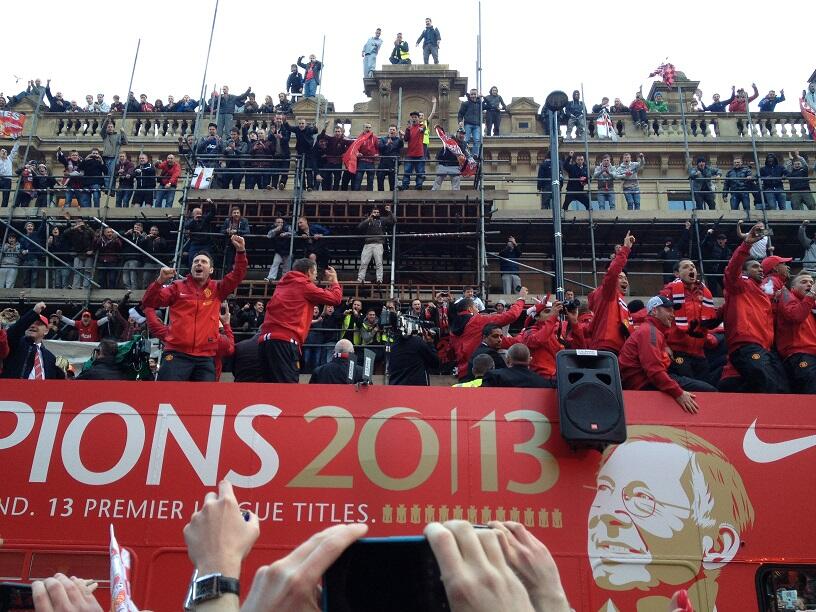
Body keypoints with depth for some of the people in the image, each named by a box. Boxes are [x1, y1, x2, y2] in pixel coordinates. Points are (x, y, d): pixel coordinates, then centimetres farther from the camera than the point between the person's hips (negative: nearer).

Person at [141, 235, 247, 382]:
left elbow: (238, 275, 2)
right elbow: (148, 303, 3)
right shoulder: (178, 287, 9)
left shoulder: (217, 289, 12)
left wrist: (240, 251, -12)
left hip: (205, 358, 2)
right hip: (177, 354, -2)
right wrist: (160, 281, -14)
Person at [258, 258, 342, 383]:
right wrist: (334, 281, 25)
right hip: (284, 342, -8)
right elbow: (335, 298, 7)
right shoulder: (304, 284, 4)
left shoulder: (283, 284, 24)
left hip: (265, 341, 8)